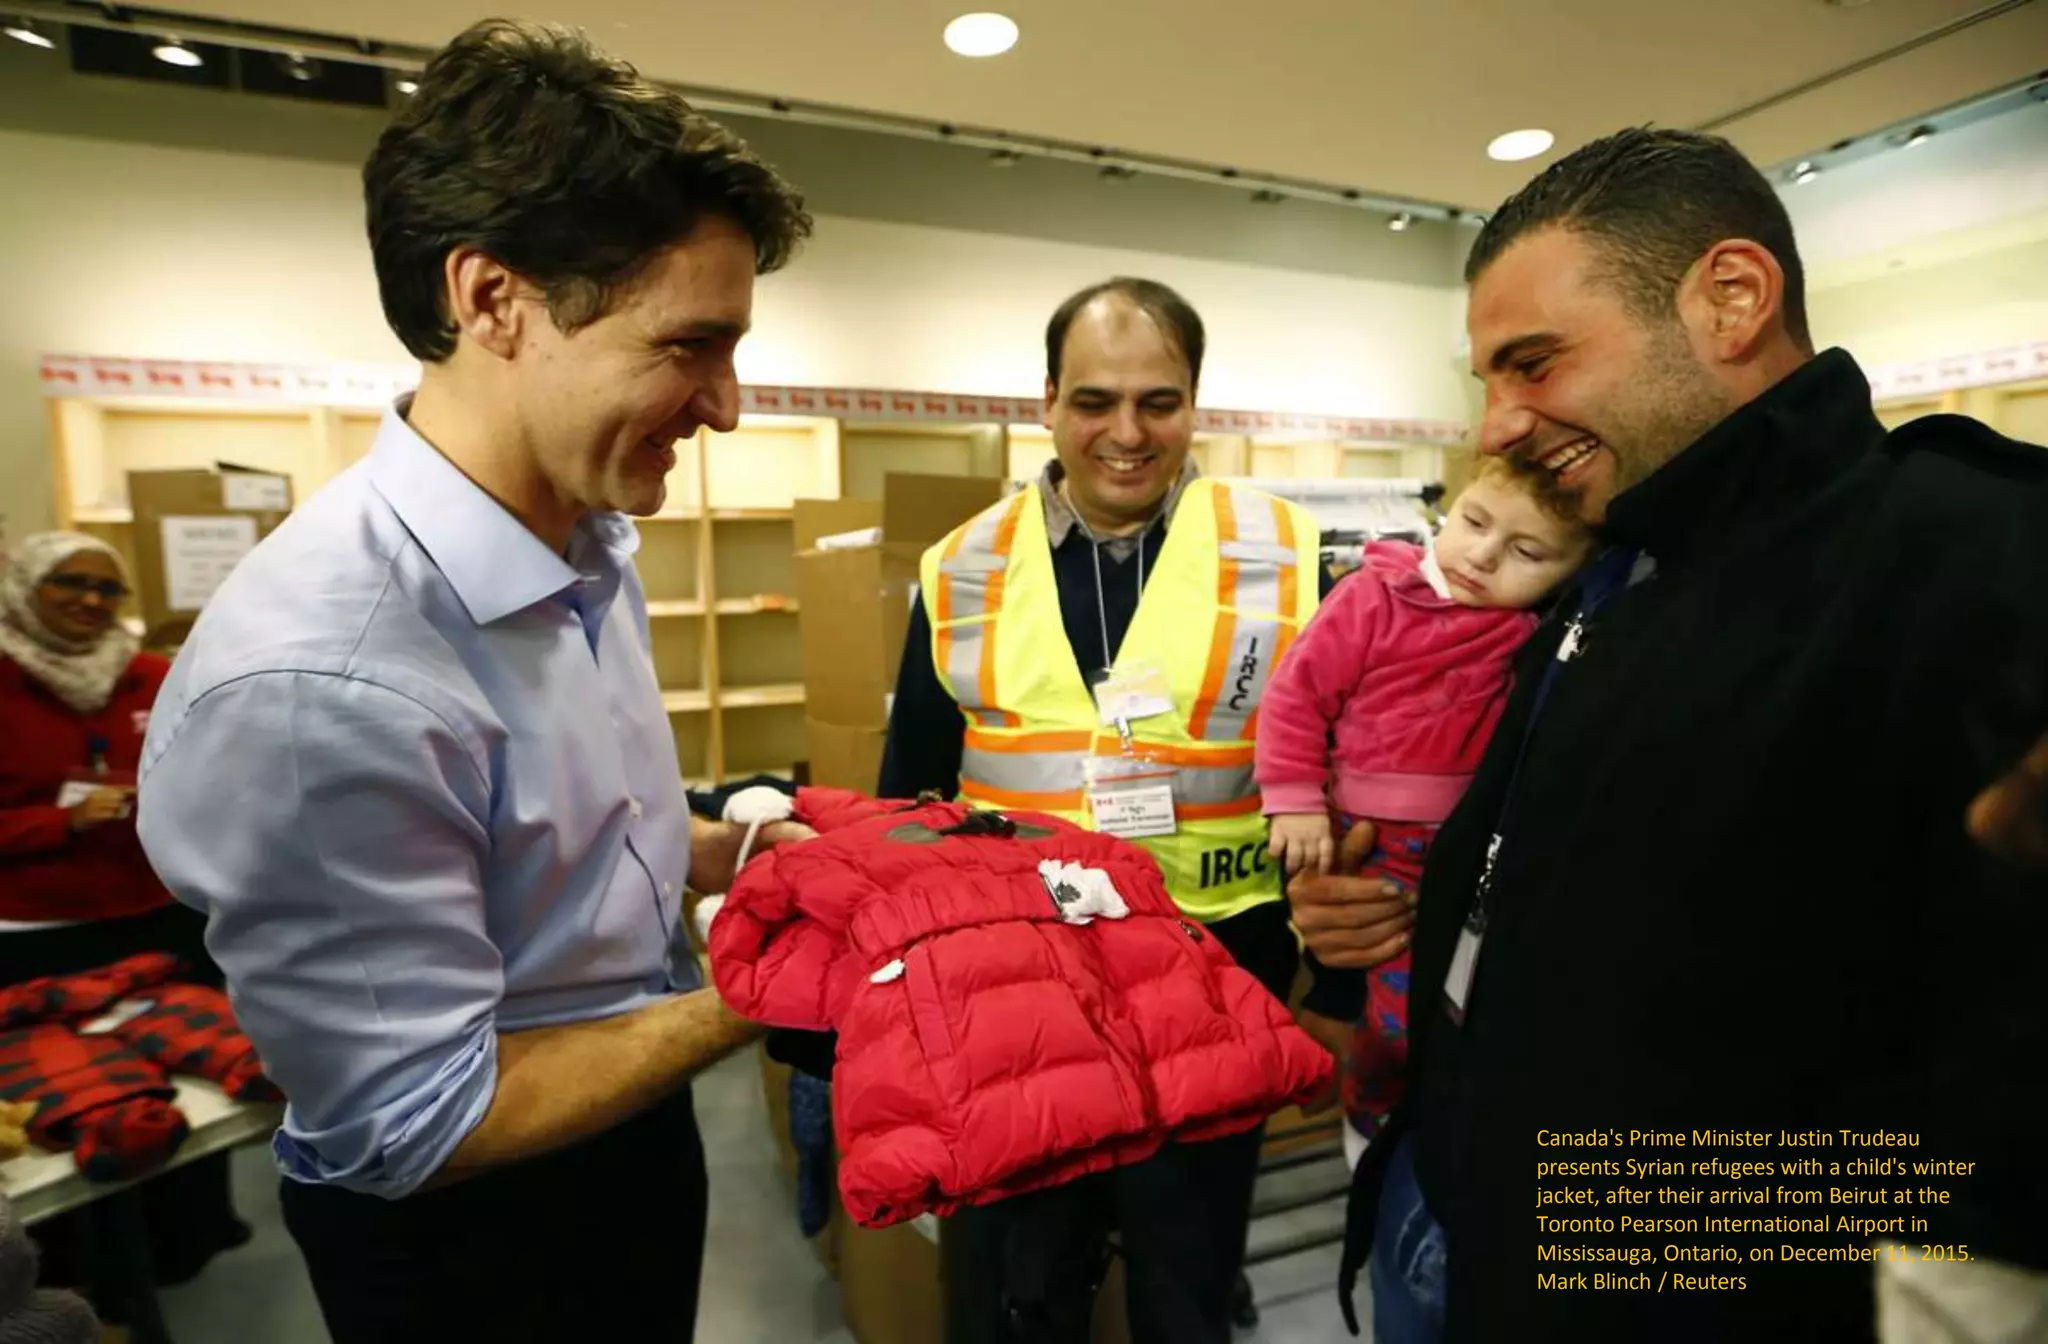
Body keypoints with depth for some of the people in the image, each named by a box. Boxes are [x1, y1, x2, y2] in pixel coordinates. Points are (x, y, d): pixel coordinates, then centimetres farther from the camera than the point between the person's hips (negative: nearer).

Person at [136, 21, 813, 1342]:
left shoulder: (591, 544, -7)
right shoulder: (312, 679, -33)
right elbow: (418, 1122, -24)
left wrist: (742, 853, -8)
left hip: (628, 1134, 7)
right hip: (468, 1228, -7)